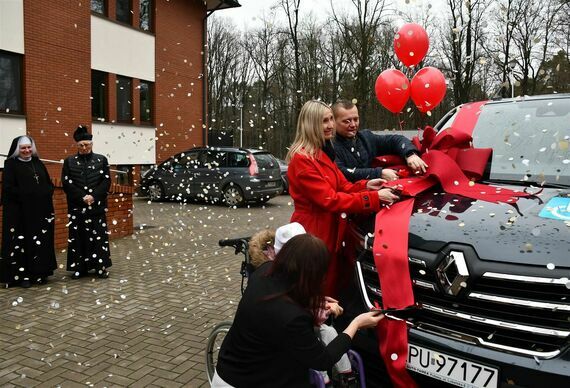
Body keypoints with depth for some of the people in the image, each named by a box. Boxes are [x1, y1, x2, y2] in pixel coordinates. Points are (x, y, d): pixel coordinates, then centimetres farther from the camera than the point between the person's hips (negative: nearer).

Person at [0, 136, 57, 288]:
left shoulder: (38, 163, 14)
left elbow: (49, 184, 13)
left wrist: (45, 194, -6)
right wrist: (26, 194, -18)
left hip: (40, 210, 5)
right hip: (19, 212, -5)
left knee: (41, 242, 7)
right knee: (22, 243, -2)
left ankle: (39, 273, 16)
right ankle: (22, 275, 5)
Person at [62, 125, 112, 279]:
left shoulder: (101, 160, 7)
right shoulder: (69, 161, 8)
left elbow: (106, 181, 0)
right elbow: (66, 183, -1)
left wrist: (93, 196, -13)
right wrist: (83, 197, -12)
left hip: (97, 206, 0)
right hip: (76, 207, 1)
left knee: (99, 236, 2)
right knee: (78, 237, 3)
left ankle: (100, 266, 10)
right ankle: (80, 267, 12)